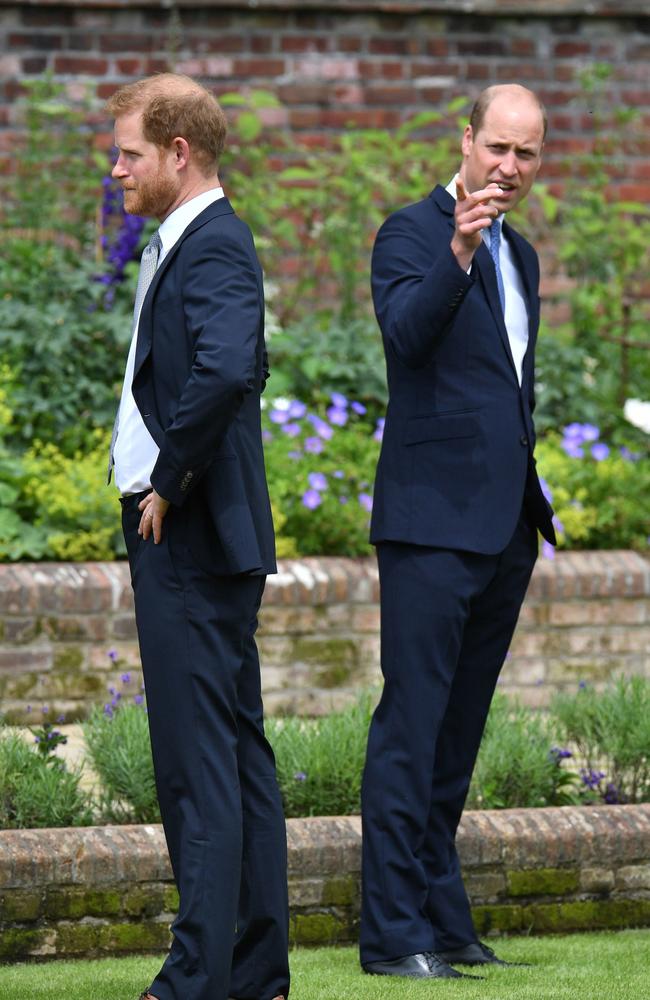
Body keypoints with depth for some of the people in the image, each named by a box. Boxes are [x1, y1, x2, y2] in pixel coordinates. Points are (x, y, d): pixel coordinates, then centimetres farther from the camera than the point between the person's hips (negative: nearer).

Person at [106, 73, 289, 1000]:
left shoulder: (214, 247, -16)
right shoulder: (180, 244, 16)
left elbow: (225, 374, -34)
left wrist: (169, 485, -22)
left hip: (192, 542, -11)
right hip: (194, 540, 11)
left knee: (200, 759, -9)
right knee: (237, 752, 12)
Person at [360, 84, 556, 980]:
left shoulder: (520, 255, 19)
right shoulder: (412, 234, -5)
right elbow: (405, 332, -24)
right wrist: (459, 253, -38)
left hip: (505, 527, 8)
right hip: (434, 520, -8)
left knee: (458, 731, 11)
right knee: (412, 726, -9)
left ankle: (444, 921, 14)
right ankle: (394, 931, -9)